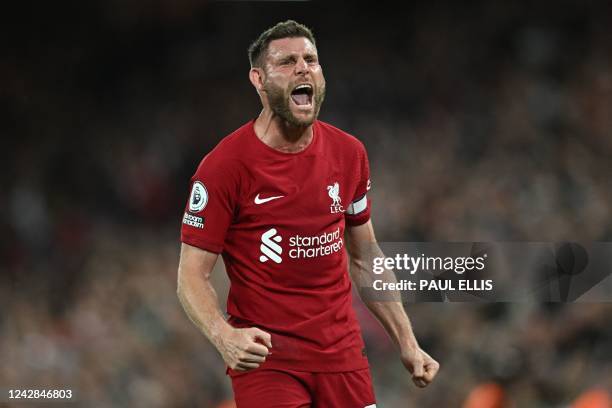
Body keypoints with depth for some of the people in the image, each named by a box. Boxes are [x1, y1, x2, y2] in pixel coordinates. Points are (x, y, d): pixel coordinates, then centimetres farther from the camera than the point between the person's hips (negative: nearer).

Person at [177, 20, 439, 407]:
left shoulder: (349, 153, 5)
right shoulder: (225, 166, -10)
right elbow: (193, 275, -10)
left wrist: (407, 342, 11)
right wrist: (224, 336, -27)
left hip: (342, 352, 4)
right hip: (264, 356, -4)